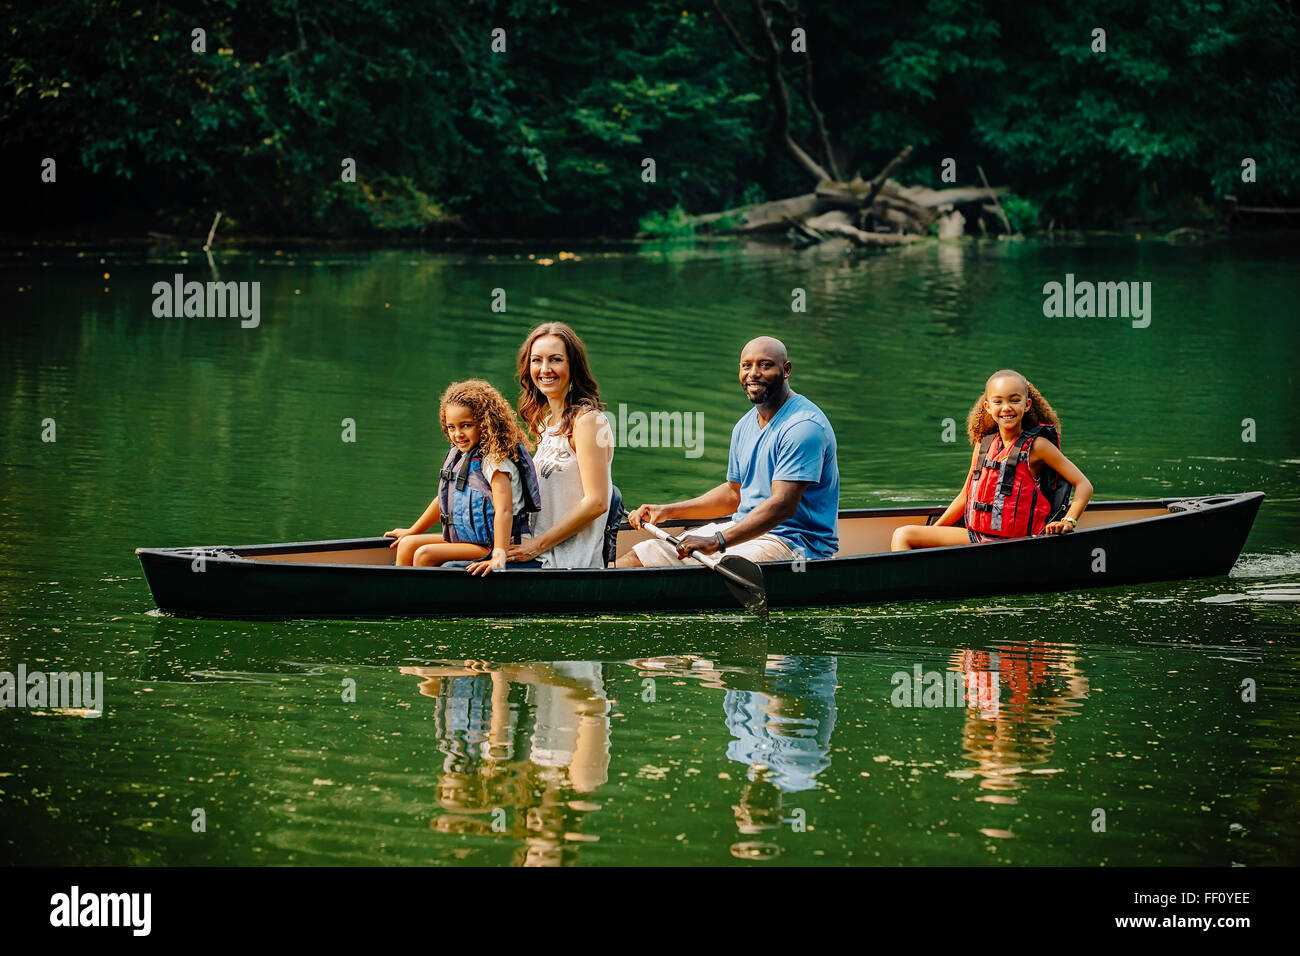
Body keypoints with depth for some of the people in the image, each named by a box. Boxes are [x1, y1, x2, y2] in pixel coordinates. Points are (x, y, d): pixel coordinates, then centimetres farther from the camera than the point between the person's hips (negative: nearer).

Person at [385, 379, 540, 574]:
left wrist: (498, 557, -39)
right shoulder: (458, 455, 11)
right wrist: (411, 531, 33)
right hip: (461, 537, 10)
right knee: (407, 545, 6)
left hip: (488, 545, -10)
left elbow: (504, 510, -28)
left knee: (424, 555, -21)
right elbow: (444, 498, 25)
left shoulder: (494, 460, -17)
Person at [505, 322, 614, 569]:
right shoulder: (546, 423, 17)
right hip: (542, 558, 8)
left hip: (570, 564, -8)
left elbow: (596, 502, -17)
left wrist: (537, 545, -16)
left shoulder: (587, 420, -10)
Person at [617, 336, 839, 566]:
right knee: (637, 557, -3)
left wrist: (717, 541, -33)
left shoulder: (804, 425, -16)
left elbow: (783, 505, -26)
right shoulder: (745, 426, 14)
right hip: (744, 530, 9)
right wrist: (668, 511, 16)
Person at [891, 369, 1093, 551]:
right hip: (976, 536, 7)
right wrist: (931, 532, 22)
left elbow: (1084, 485, -6)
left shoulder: (1036, 446, -6)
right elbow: (965, 496, 21)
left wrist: (1068, 521, -19)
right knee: (903, 535, -1)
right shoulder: (984, 445, 10)